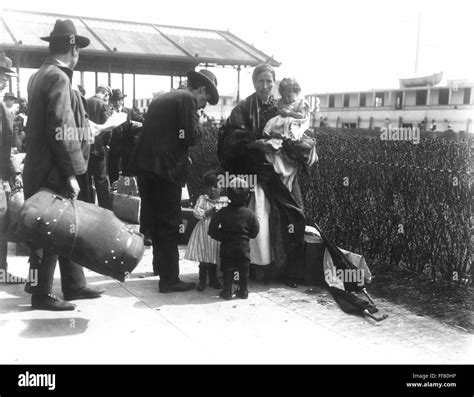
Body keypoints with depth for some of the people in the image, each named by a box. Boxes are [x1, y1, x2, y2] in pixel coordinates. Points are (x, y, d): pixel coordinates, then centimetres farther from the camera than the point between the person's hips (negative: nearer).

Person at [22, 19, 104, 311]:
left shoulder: (41, 76, 14)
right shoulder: (58, 78, -15)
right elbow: (62, 130, -22)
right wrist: (71, 174, -20)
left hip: (47, 170, 9)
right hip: (53, 174, -9)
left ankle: (74, 285, 23)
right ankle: (42, 294, 11)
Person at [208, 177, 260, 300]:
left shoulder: (223, 212, -10)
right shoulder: (249, 213, -10)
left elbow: (212, 230, -9)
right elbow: (255, 231, -3)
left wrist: (222, 237, 6)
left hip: (227, 247, 0)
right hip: (243, 246, 1)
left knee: (227, 270, 9)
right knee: (244, 271, 13)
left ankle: (227, 292, 12)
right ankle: (243, 292, 20)